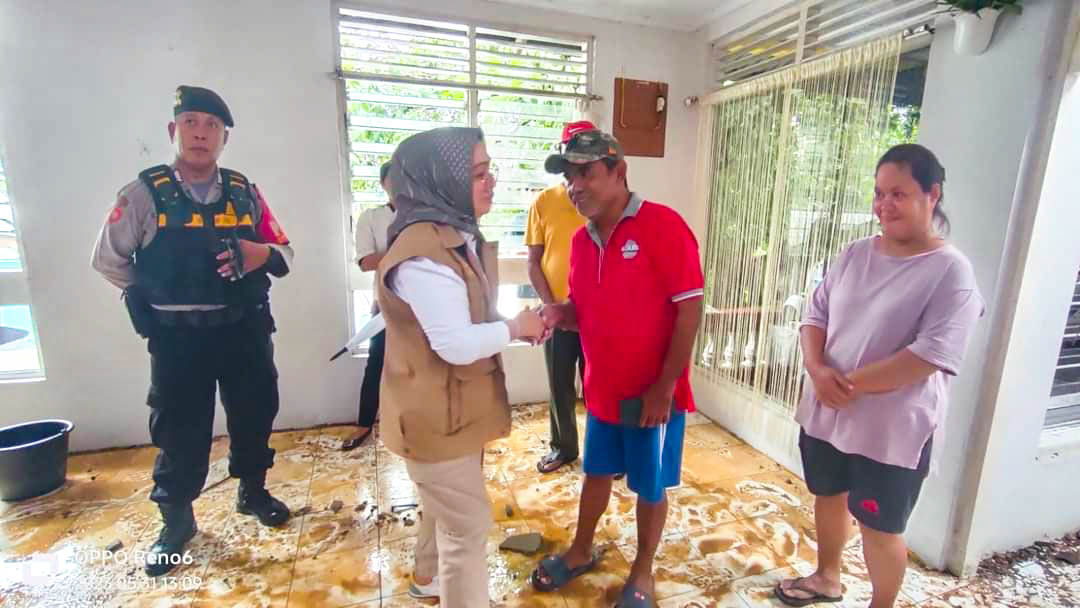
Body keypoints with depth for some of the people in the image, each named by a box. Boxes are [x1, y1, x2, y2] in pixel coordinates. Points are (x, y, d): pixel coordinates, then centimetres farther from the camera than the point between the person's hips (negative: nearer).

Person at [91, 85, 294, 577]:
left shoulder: (246, 194, 2)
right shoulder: (143, 195, -3)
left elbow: (285, 253, 4)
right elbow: (107, 260, 7)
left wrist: (261, 255, -17)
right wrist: (154, 298, 1)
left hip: (245, 329, 2)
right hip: (178, 337, -2)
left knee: (254, 414, 14)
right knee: (179, 429, 8)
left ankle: (252, 491, 39)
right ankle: (176, 519, 31)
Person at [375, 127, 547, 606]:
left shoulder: (458, 237, 6)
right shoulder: (423, 252, -27)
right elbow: (458, 345, -31)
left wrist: (518, 325, -3)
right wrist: (515, 327, -16)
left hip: (453, 405, 10)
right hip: (436, 414, -10)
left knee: (447, 506, 29)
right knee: (468, 524, 5)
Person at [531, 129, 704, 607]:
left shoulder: (663, 225, -16)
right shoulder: (581, 240, 3)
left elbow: (690, 309, -17)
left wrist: (664, 386, -18)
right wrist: (558, 314, -11)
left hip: (652, 394, -5)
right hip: (601, 389, 6)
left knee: (650, 488, 15)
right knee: (596, 472, 23)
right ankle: (581, 551, 46)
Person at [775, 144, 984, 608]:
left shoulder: (951, 271, -13)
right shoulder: (854, 255, 3)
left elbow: (930, 355, -21)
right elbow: (816, 314, 3)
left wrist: (849, 383, -19)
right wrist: (816, 368, -14)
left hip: (891, 429, -5)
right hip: (824, 412, 6)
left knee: (879, 526, 11)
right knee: (828, 496, 23)